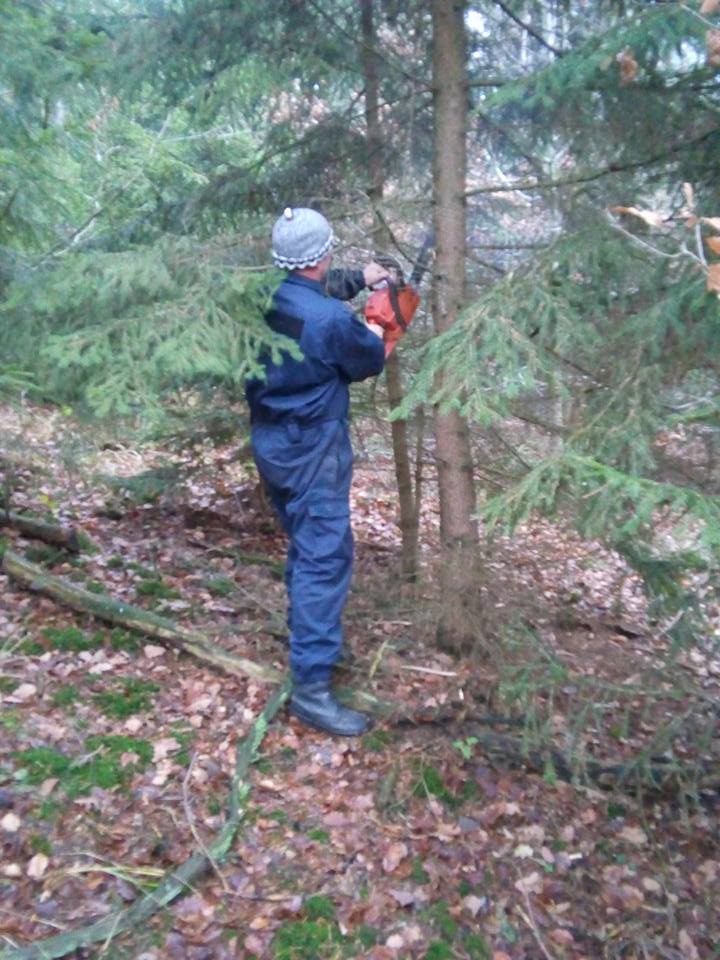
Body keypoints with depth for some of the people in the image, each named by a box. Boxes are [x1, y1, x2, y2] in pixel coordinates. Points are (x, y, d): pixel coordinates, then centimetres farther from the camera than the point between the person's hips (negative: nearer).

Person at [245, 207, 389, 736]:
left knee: (307, 544, 22)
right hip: (313, 447, -9)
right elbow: (370, 361, -3)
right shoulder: (332, 319, -22)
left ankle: (311, 636, 37)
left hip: (269, 439, 9)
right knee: (326, 557, -7)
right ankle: (312, 686, -7)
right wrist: (374, 335, 18)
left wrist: (359, 278, 28)